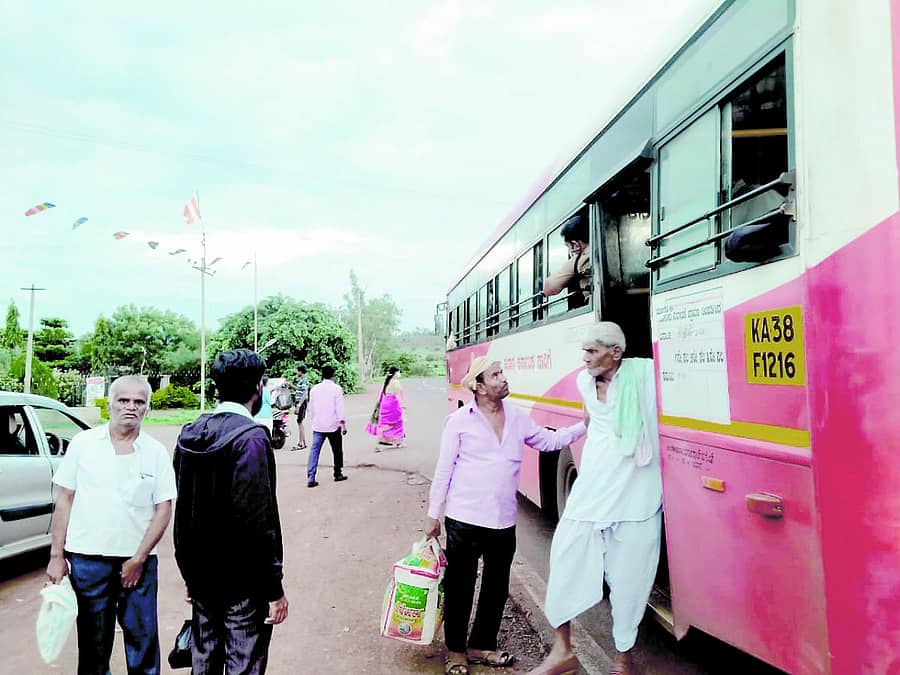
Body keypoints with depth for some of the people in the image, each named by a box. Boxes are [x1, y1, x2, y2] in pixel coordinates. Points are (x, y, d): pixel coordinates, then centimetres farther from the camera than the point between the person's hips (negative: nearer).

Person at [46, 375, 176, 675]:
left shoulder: (157, 452, -1)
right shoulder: (83, 443, 1)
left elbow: (163, 510, -1)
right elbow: (64, 500, 4)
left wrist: (138, 560, -7)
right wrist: (56, 555, 1)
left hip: (138, 562, 0)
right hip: (87, 559, 1)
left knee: (143, 638, 7)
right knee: (93, 640, 14)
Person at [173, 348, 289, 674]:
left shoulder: (190, 434, 4)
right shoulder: (251, 437, -20)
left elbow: (183, 511, 11)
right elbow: (260, 521, -22)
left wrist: (191, 574, 20)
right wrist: (274, 588, -15)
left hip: (201, 576, 8)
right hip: (242, 581, -7)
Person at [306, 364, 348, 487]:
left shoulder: (314, 389, 7)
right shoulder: (336, 388, -7)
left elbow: (311, 408, 13)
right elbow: (340, 408, -10)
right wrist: (343, 424, -6)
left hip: (317, 425, 3)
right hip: (333, 425, -3)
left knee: (314, 450, 1)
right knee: (337, 450, 13)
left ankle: (310, 478, -8)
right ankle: (338, 474, 23)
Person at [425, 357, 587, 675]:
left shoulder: (518, 417, 5)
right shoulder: (460, 420, -8)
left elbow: (550, 440, 17)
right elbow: (444, 470, -4)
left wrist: (585, 425, 6)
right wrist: (433, 515, -1)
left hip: (504, 523, 4)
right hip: (464, 521, -4)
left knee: (496, 589, 15)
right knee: (459, 588, 9)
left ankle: (482, 646, 36)